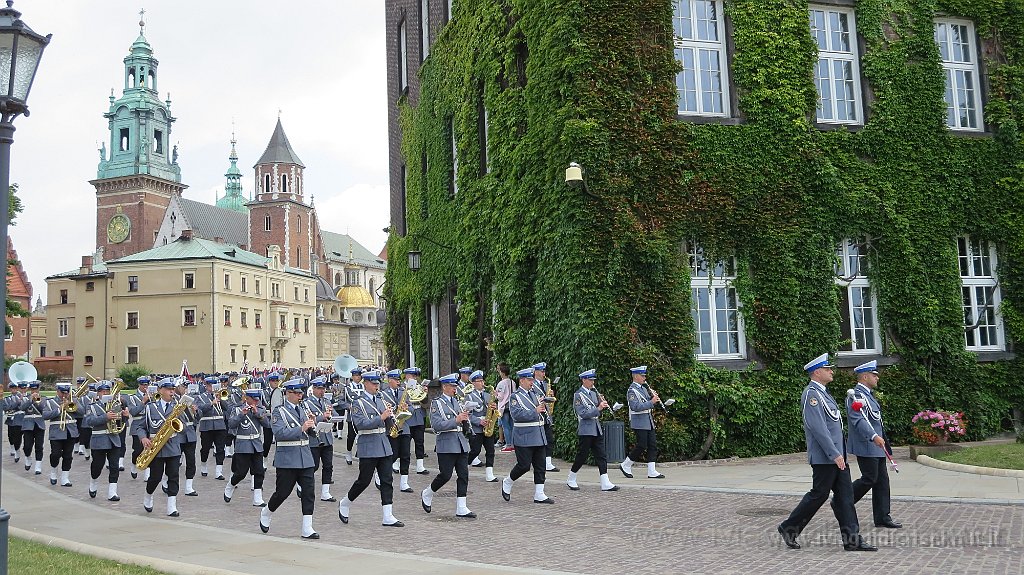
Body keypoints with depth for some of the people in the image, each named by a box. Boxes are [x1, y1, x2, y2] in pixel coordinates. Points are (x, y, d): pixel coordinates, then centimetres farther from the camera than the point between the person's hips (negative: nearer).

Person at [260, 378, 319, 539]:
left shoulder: (302, 410, 13)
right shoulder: (279, 411, -6)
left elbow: (311, 433, 15)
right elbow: (279, 434, -20)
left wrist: (312, 425, -7)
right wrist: (301, 428, -27)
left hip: (305, 457, 5)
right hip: (287, 458, -5)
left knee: (308, 492, -1)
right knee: (283, 492, 4)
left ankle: (307, 529, 3)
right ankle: (265, 513, 33)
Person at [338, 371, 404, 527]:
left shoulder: (380, 401, 14)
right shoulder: (358, 403, -6)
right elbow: (361, 424, -19)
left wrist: (391, 415, -5)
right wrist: (381, 418, -24)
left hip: (384, 446, 6)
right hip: (368, 447, -6)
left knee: (387, 481, 2)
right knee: (364, 480, 1)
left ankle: (387, 517, 3)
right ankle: (344, 504, 26)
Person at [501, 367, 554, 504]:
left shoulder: (535, 394, 14)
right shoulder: (515, 396, -8)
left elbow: (544, 411, 15)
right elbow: (517, 415, -21)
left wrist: (543, 405, -7)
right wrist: (535, 411, -21)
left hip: (539, 435, 7)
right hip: (524, 437, -7)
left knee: (540, 466, 5)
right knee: (524, 465, -5)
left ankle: (539, 495, 10)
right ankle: (507, 482, 19)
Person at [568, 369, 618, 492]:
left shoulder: (593, 393, 12)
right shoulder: (578, 395, -10)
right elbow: (583, 414, -19)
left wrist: (603, 404, -2)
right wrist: (598, 408, -23)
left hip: (597, 428, 7)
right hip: (586, 429, -7)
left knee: (601, 456, 3)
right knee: (582, 455, 0)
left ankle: (605, 483, 2)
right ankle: (571, 480, 17)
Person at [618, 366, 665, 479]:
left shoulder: (643, 389, 16)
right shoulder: (632, 391, -13)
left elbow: (649, 404, 21)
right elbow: (636, 407, -24)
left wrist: (653, 396, 1)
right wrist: (651, 402, -24)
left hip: (649, 422, 9)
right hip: (639, 423, -9)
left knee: (653, 445, 3)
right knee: (641, 446, -7)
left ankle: (652, 472, 3)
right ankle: (625, 466, 9)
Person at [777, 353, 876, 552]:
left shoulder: (822, 393, 17)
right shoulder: (811, 394, -15)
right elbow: (818, 427, -22)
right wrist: (834, 454, -23)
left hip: (836, 455, 10)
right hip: (824, 457, -10)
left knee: (845, 495, 6)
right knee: (818, 495, -2)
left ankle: (852, 540, 7)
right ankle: (789, 528, 11)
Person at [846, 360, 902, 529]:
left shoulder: (868, 394, 17)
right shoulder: (856, 395, -15)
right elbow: (858, 420, -28)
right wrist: (874, 437, -39)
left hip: (876, 446, 10)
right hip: (866, 447, -10)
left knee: (882, 480, 8)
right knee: (869, 479, -7)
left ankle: (882, 517, 11)